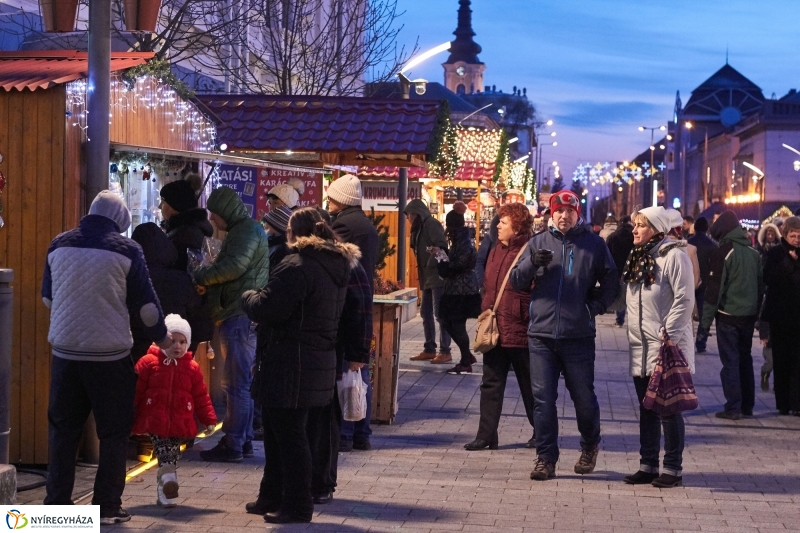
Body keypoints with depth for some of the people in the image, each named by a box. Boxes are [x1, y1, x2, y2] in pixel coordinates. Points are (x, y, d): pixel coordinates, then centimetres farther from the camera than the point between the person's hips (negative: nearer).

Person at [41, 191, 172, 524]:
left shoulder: (59, 246, 4)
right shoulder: (126, 250, -7)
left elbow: (47, 297, 17)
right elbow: (146, 304, -4)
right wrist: (163, 338, 13)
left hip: (65, 351, 4)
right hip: (110, 355, -3)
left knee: (63, 430, 12)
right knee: (114, 433, 6)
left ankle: (57, 501, 12)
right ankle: (107, 507, 7)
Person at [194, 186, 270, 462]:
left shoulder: (248, 230, -10)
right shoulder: (241, 230, 22)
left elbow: (234, 266, -23)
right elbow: (227, 266, 22)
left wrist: (199, 276, -14)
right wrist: (205, 278, 6)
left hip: (239, 315, -11)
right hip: (239, 315, 11)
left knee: (236, 382, -8)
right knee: (241, 381, 14)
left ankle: (233, 444, -6)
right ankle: (244, 440, 20)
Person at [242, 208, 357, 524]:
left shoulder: (297, 266, -18)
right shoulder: (337, 266, 12)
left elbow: (265, 308, -22)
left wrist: (248, 296, 0)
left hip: (289, 367, -10)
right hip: (319, 362, 10)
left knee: (287, 436, 0)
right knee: (278, 433, 20)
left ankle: (297, 506, 7)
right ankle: (272, 498, 30)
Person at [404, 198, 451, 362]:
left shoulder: (431, 224, -10)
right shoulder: (420, 228, 18)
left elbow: (441, 246, -21)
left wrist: (431, 264, -19)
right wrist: (422, 276, 9)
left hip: (437, 276, -10)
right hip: (427, 278, 10)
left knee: (440, 314, -8)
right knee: (426, 313, 12)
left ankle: (445, 352, -5)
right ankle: (429, 349, 18)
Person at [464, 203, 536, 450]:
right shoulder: (496, 252, 11)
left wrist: (532, 322, -15)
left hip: (520, 333, -7)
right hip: (494, 331, 7)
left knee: (529, 386, 8)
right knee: (490, 385, 7)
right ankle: (486, 435, 11)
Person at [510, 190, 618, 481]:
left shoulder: (594, 244, 5)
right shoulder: (538, 242, 9)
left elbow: (611, 284, 10)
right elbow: (516, 281, 6)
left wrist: (594, 307, -4)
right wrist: (532, 263, -12)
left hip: (578, 336, -1)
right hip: (541, 334, 1)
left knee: (584, 397, 8)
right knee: (543, 399, 1)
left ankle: (590, 446, 33)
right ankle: (546, 459, 9)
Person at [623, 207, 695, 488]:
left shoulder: (674, 255, -11)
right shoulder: (637, 257, 14)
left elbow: (684, 300, -16)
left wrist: (669, 337, -19)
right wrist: (634, 331, 13)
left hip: (668, 347, -8)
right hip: (641, 347, 8)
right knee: (647, 409, 12)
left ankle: (673, 469, 6)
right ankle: (647, 465, 19)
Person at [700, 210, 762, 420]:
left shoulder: (722, 253, -13)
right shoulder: (754, 253, 8)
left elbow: (714, 289, -14)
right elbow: (760, 286, 14)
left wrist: (706, 319, -9)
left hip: (728, 316, -6)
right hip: (749, 316, 6)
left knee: (730, 362, -2)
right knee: (745, 359, 15)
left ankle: (733, 408, -4)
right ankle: (747, 405, 19)